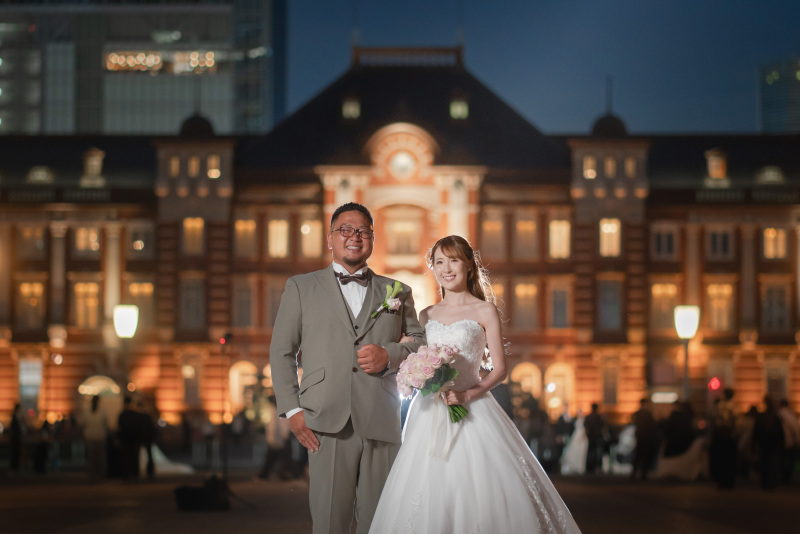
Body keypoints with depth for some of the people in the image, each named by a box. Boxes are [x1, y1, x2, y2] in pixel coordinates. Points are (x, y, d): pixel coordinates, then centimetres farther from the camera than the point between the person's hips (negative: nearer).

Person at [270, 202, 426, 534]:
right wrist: (292, 410, -1)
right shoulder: (300, 288, 15)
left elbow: (421, 343, 17)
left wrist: (390, 355, -5)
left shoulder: (397, 293, 18)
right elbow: (282, 352, 11)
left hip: (381, 424, 2)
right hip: (328, 424, -1)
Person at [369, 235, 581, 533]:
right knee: (430, 493, -2)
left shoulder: (485, 312, 3)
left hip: (471, 410, -3)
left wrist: (468, 395, -15)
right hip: (430, 414, 3)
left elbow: (499, 369, -2)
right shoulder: (426, 316, 14)